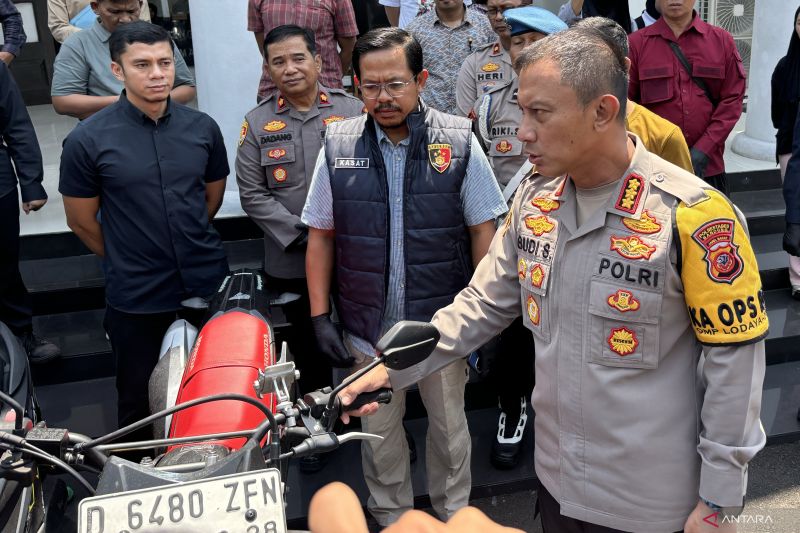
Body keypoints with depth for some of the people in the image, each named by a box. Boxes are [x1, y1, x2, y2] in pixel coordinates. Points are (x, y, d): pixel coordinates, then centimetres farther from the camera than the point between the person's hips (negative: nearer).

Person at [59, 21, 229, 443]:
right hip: (135, 299, -2)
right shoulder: (87, 140, -10)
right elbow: (81, 222, 0)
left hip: (209, 285, 3)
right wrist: (127, 262, 9)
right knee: (140, 401, 14)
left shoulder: (202, 128, -1)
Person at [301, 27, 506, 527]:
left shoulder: (459, 142, -8)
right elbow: (321, 237, 4)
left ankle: (453, 514, 42)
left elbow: (483, 232, -3)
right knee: (378, 432, 17)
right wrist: (320, 316, -1)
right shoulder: (338, 146, -3)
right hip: (368, 328, 2)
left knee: (449, 425, 17)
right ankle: (390, 518, 40)